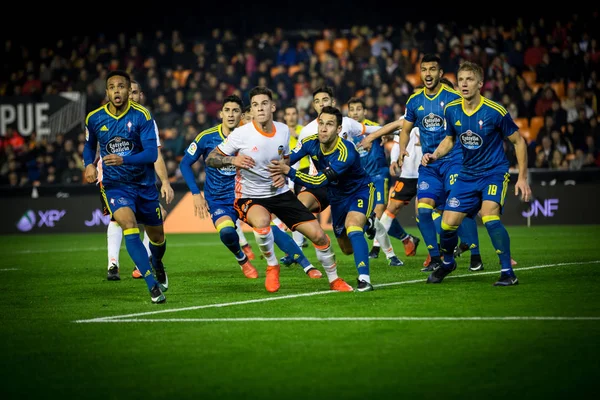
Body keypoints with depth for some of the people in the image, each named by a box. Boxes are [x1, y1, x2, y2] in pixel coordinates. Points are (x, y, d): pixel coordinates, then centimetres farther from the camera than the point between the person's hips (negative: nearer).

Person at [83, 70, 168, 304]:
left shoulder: (142, 116, -14)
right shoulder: (94, 119, -6)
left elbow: (152, 153, -20)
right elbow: (89, 146, 15)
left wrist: (124, 160, -36)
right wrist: (89, 165, -6)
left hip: (144, 184, 1)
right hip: (115, 185, 0)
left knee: (157, 237, 13)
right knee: (129, 225, -27)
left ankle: (157, 265, 51)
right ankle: (152, 285, -29)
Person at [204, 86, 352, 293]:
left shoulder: (283, 130, -2)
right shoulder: (241, 134, -16)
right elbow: (210, 159, -13)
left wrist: (283, 174, -4)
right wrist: (233, 160, -32)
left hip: (280, 193, 4)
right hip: (250, 197, -4)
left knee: (318, 235, -3)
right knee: (262, 221, -40)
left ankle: (334, 280, 22)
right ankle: (272, 266, -11)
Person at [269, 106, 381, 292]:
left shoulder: (346, 153, -36)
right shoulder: (311, 143, -18)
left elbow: (319, 181, -38)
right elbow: (288, 159, -6)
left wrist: (288, 171, -43)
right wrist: (280, 171, -30)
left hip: (360, 192, -6)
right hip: (337, 197, 6)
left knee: (352, 228, -36)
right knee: (347, 249, 16)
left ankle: (364, 280, -40)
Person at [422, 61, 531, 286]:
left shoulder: (495, 112, -18)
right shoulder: (451, 110, -4)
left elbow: (518, 141, -6)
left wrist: (522, 178, -8)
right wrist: (435, 155, -5)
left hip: (494, 172, -5)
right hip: (467, 174, 5)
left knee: (489, 217, -28)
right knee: (447, 224, -2)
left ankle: (508, 272, -17)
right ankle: (447, 263, 30)